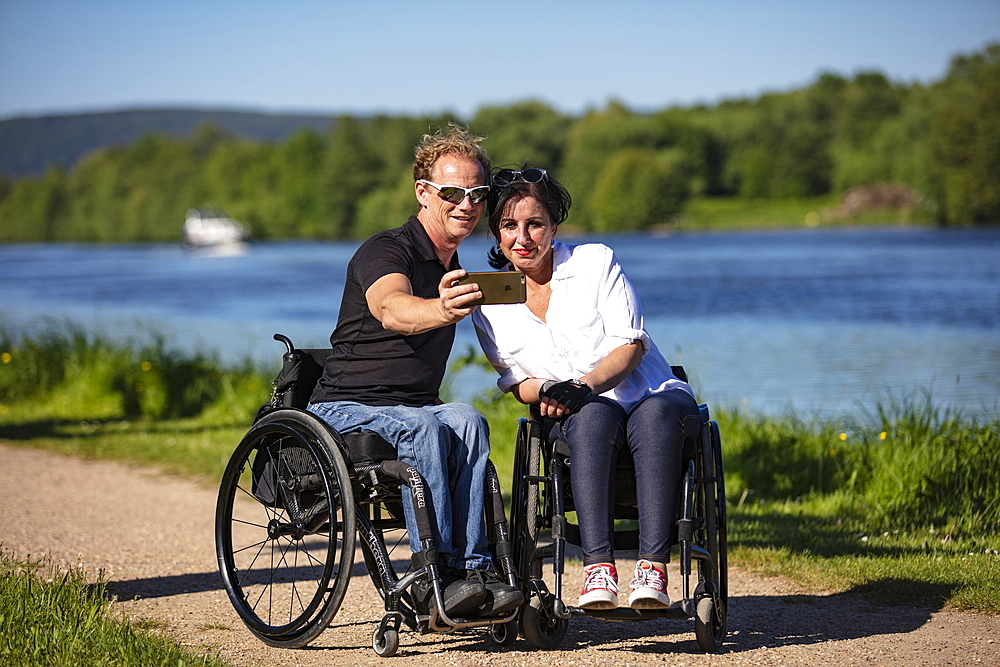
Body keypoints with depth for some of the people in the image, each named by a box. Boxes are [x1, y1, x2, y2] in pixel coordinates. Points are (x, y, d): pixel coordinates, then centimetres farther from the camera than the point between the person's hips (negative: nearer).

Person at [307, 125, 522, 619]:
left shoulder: (454, 269, 16)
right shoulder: (386, 250, -10)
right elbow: (391, 310, -35)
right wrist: (439, 310, -56)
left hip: (416, 408, 6)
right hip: (344, 409, -6)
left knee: (467, 420, -28)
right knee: (423, 426, -36)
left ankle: (471, 567, -35)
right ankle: (435, 573, -38)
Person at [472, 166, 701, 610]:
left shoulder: (596, 262, 1)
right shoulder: (489, 303, 8)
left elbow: (631, 345, -5)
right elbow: (515, 381, 10)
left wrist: (583, 385, -23)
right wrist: (545, 391, -15)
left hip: (654, 395, -1)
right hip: (574, 422, 1)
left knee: (656, 412, -38)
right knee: (596, 414, -37)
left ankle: (653, 567, -48)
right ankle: (597, 566, -49)